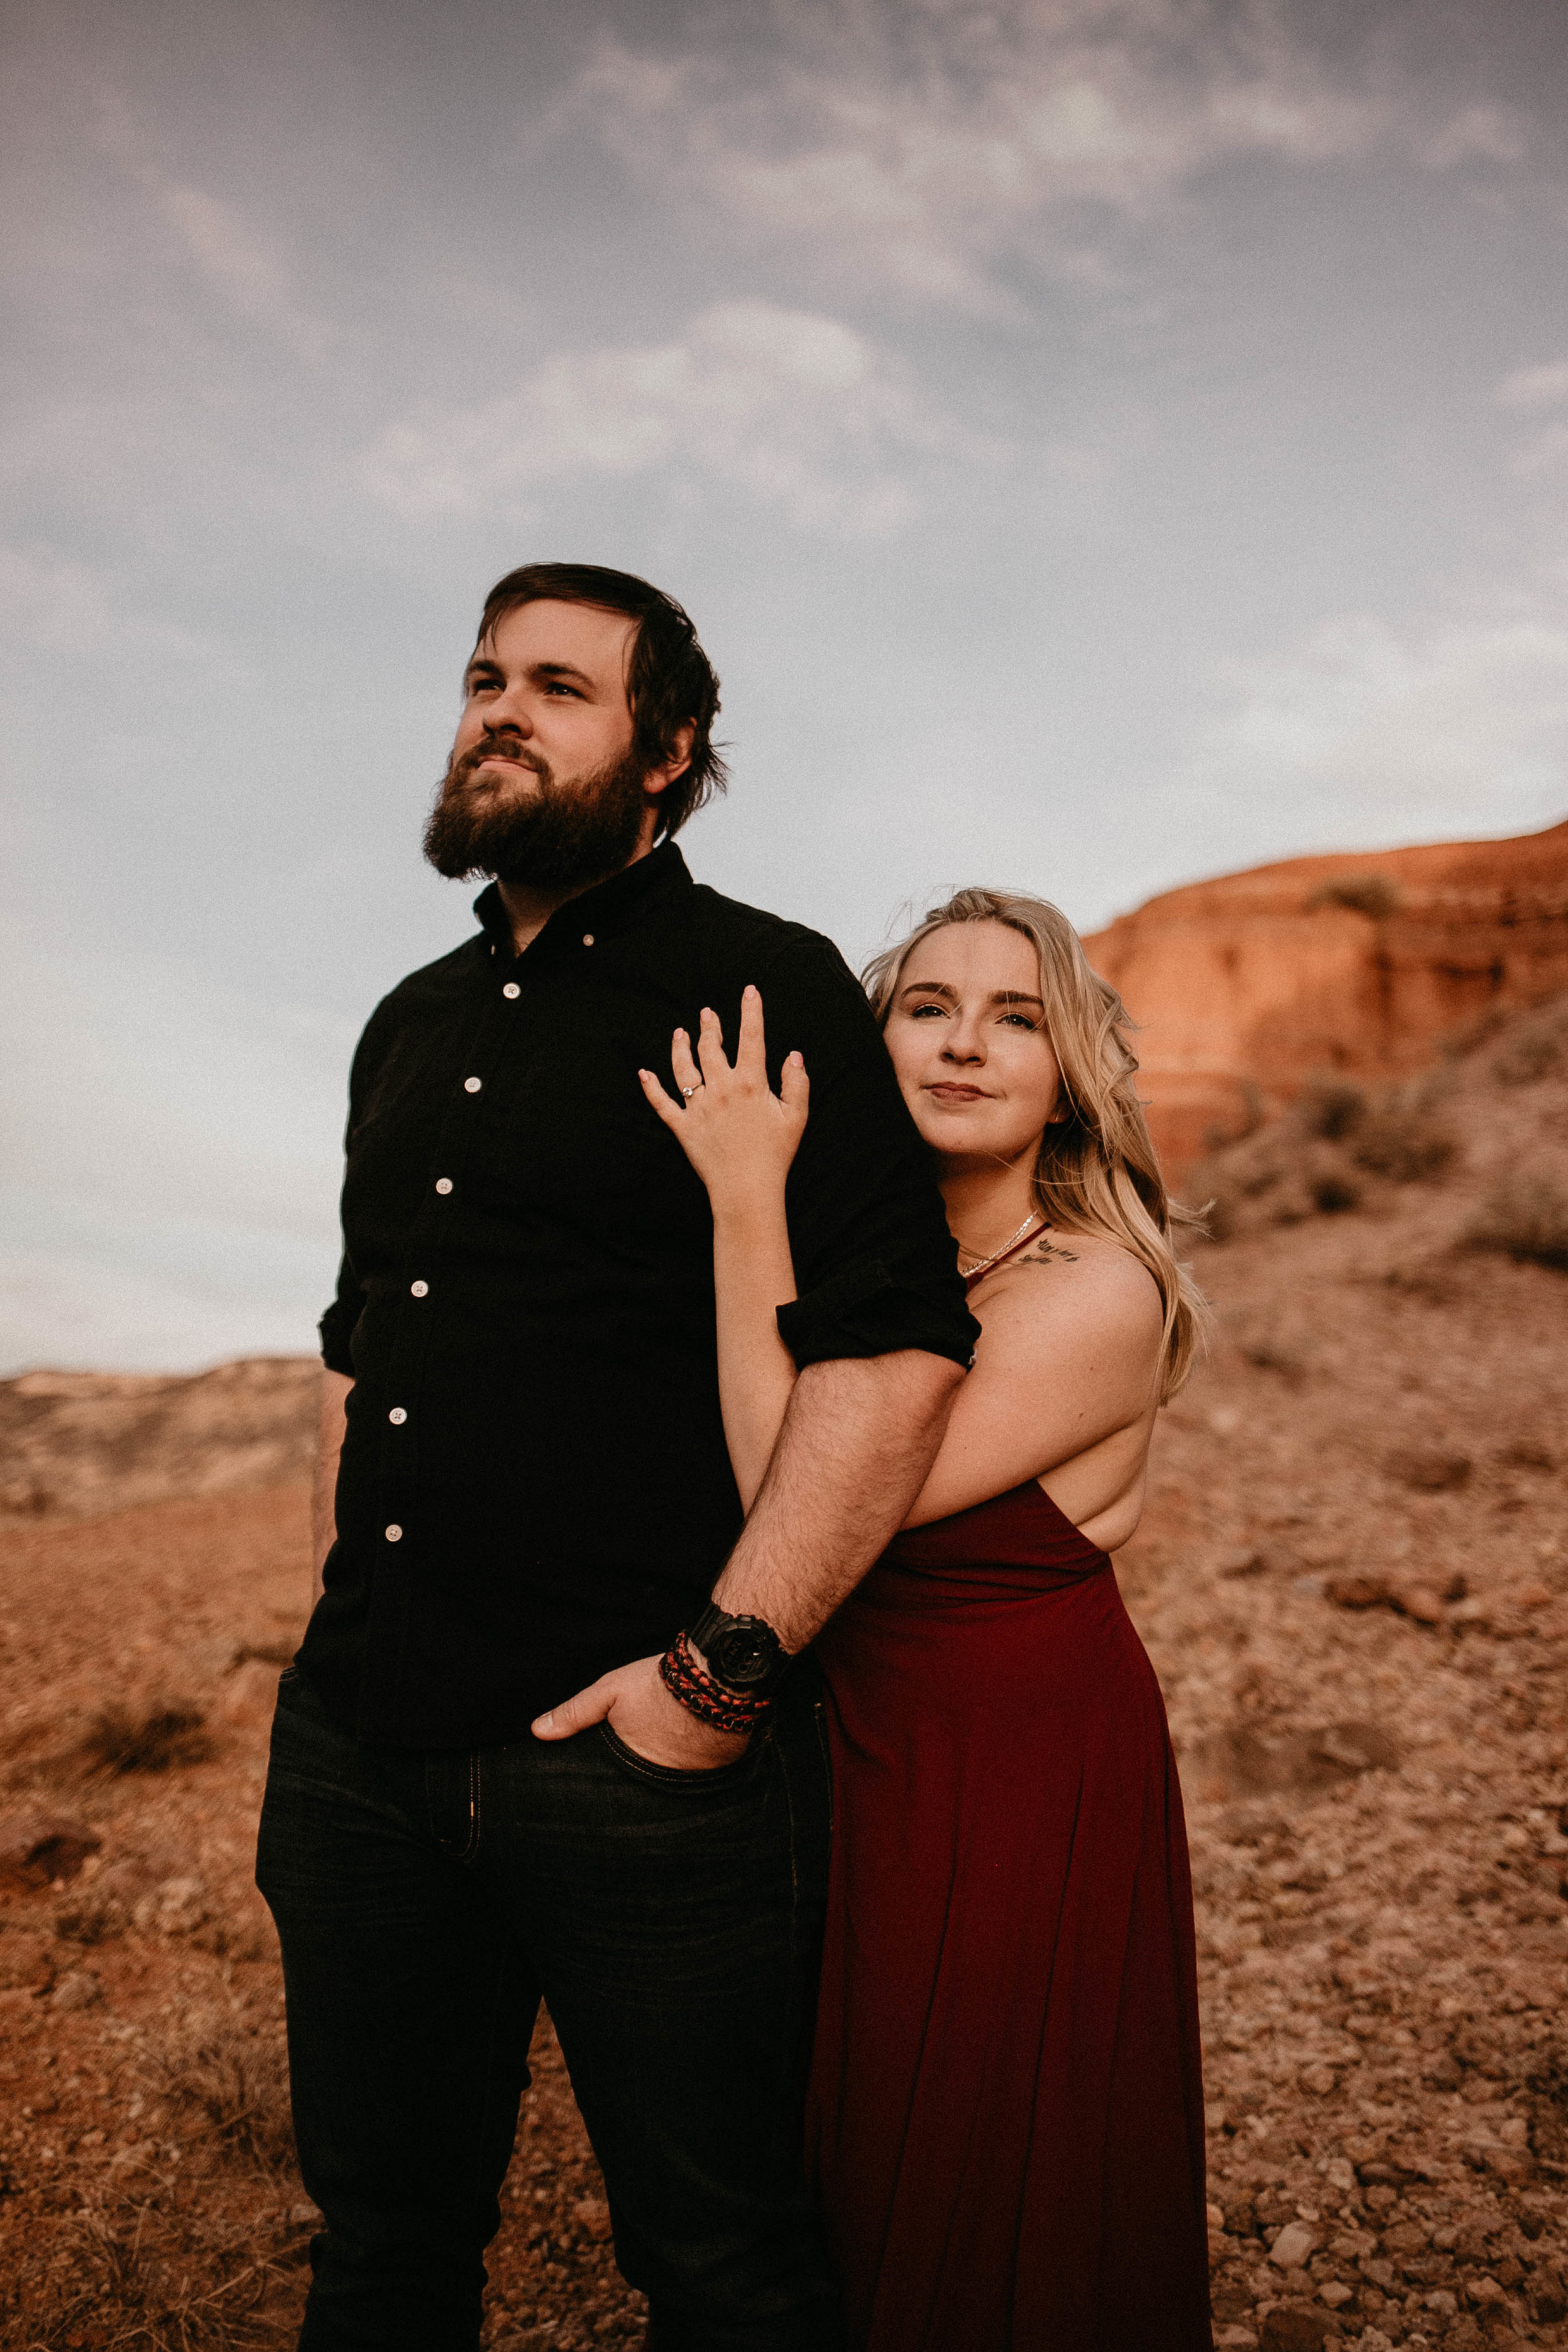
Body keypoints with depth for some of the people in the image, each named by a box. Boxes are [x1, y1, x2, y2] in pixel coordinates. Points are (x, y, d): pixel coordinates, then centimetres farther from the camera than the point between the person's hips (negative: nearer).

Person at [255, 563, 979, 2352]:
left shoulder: (761, 985, -6)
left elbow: (896, 1350, -16)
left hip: (639, 1757, -6)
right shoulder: (413, 1027, 16)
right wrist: (340, 1626, 15)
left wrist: (721, 1672, -20)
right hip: (358, 1744, 7)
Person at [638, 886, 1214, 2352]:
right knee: (858, 2173, 25)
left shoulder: (1097, 1295, -23)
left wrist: (749, 1195, -29)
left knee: (994, 2206, 15)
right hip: (868, 1748, 7)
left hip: (1029, 1782, -6)